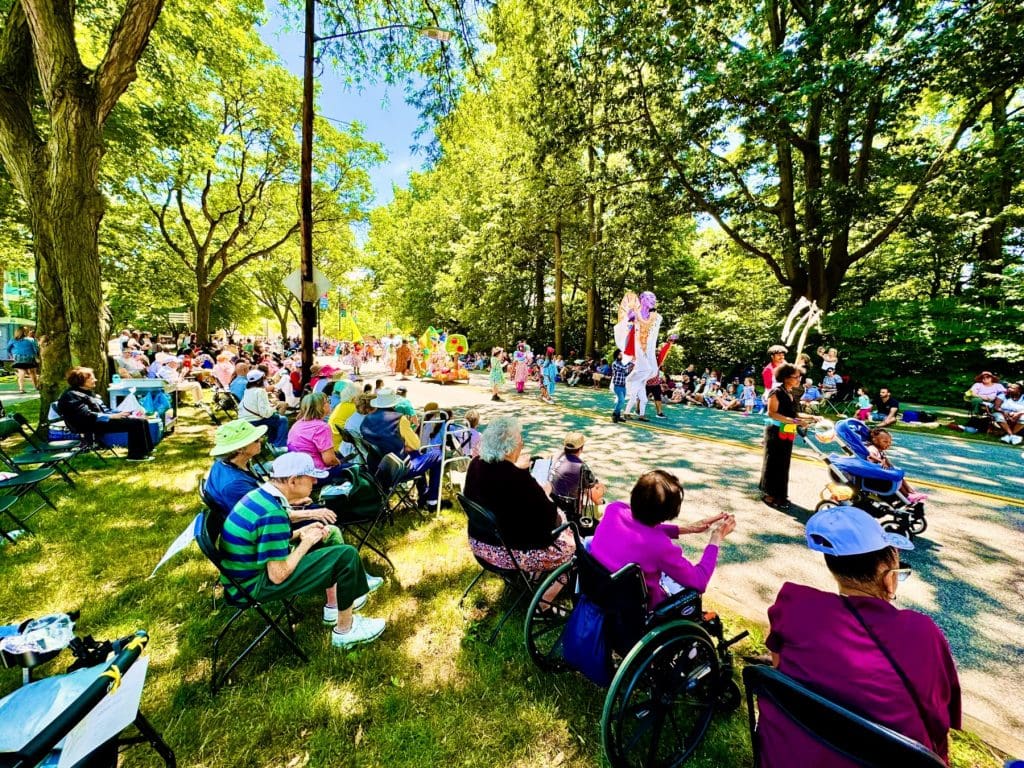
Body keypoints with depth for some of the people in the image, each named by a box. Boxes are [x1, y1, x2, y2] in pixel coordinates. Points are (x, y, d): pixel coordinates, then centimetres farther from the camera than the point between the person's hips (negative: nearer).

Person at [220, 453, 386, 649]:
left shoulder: (260, 495, -2)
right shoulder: (273, 513, -30)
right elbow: (278, 576, -26)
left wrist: (301, 532, 2)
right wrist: (307, 542, -12)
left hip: (243, 575, 9)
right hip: (254, 587, -9)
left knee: (329, 535, 17)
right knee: (346, 556, -14)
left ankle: (334, 605, 25)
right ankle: (345, 630, 6)